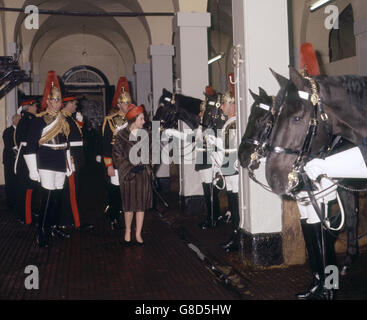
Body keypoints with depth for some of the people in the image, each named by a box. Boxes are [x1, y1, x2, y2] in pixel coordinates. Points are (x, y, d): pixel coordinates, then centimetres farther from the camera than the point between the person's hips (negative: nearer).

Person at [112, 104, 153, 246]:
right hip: (128, 174, -3)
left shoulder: (144, 134, 9)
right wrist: (130, 168, -13)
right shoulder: (122, 135, -4)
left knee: (141, 204, 4)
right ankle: (127, 232, 20)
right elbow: (117, 155, -5)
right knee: (130, 206, 2)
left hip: (143, 173, 4)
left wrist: (148, 167, 1)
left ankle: (138, 234, 14)